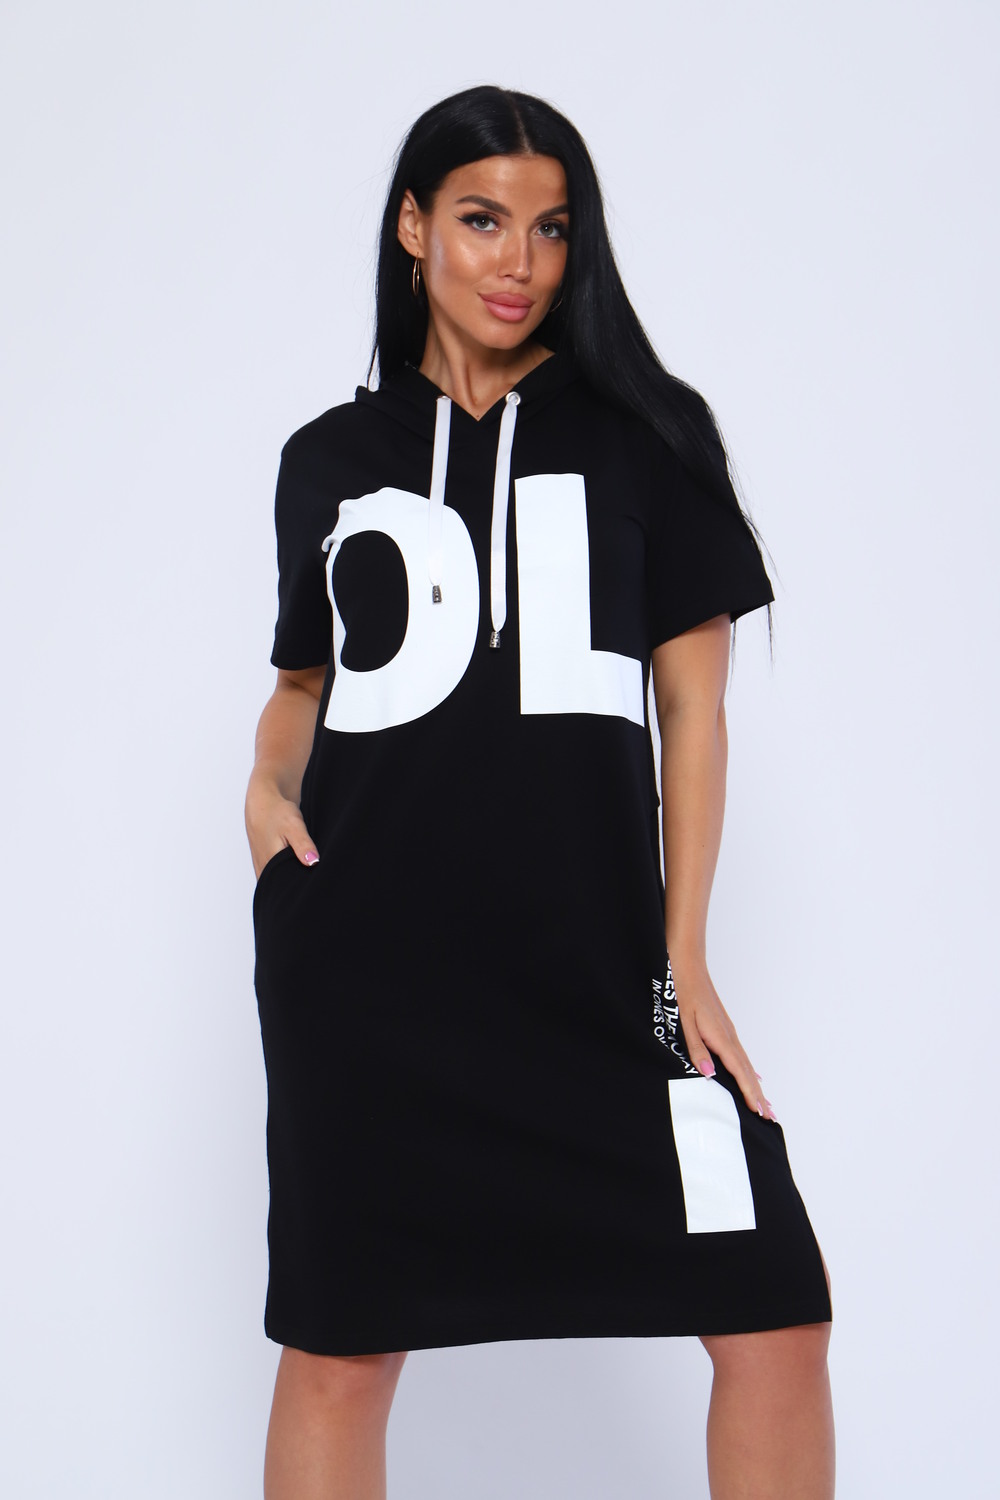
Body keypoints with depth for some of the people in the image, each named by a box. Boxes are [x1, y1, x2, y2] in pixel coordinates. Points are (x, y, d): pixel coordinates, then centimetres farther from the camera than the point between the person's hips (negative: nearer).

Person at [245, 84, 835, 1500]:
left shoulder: (644, 433, 6)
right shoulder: (330, 458, 11)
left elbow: (694, 704, 3)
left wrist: (684, 954, -3)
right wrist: (267, 784, 1)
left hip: (596, 955, -1)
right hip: (366, 960, 1)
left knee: (775, 1317, -5)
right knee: (335, 1348, 6)